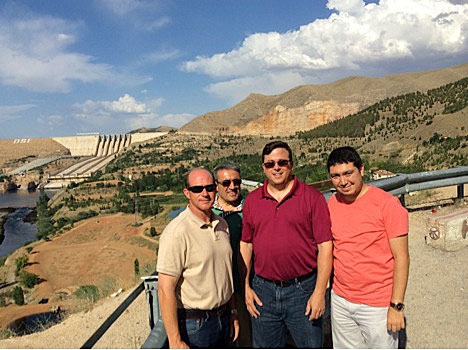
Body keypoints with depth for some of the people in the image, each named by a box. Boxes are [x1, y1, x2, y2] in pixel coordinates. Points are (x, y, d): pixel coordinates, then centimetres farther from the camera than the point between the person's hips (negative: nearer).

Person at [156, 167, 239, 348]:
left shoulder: (222, 224, 4)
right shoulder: (177, 232, -20)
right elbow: (165, 289, -21)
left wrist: (232, 311, 16)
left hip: (222, 318, 7)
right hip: (193, 324, -6)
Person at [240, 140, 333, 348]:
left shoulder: (311, 197, -4)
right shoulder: (252, 200, 6)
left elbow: (325, 246, -6)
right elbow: (245, 245, 11)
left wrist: (319, 292, -10)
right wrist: (245, 286, 6)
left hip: (302, 291, -3)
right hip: (263, 291, 3)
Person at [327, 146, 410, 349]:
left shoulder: (387, 204, -13)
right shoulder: (332, 203, 3)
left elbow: (401, 257, -12)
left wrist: (396, 305, -14)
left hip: (378, 305, -5)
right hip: (340, 301, 5)